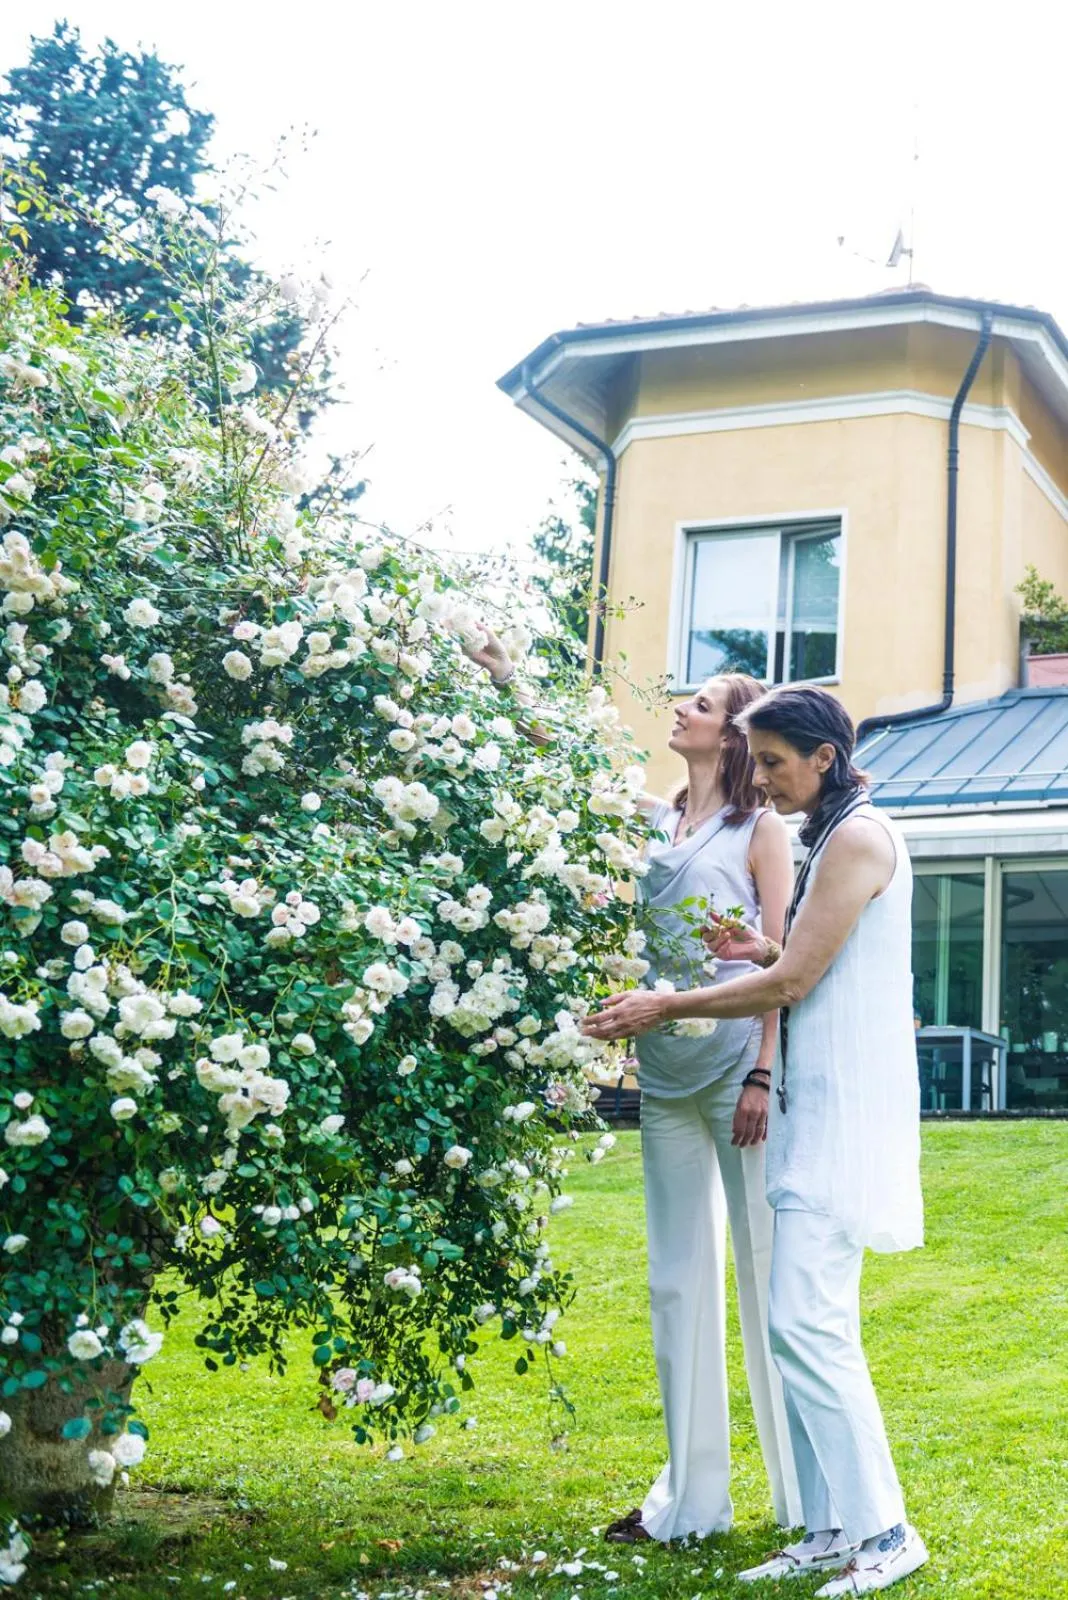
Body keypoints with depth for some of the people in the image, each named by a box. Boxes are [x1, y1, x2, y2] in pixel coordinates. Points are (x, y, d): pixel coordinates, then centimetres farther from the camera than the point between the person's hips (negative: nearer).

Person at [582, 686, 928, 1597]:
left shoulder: (857, 838, -12)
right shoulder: (837, 837, 17)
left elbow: (790, 984, -15)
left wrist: (665, 1008, -8)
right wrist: (764, 950, 8)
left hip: (846, 1111, -10)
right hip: (818, 1109, 10)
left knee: (806, 1322, -11)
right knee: (808, 1325, 9)